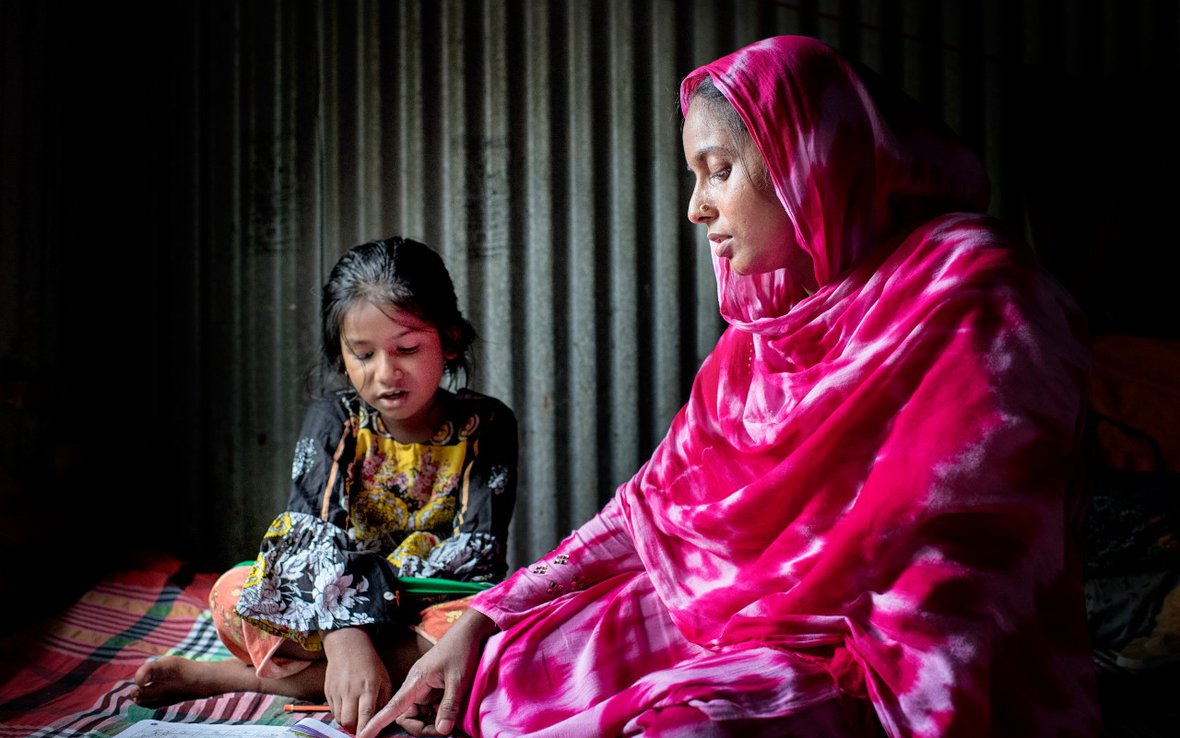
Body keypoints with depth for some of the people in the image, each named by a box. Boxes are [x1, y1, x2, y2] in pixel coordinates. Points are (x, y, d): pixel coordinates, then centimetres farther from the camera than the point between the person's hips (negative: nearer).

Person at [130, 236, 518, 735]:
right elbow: (316, 538, -19)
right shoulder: (332, 421, -4)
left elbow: (478, 554, -13)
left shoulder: (485, 427, -6)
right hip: (326, 617, 0)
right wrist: (347, 640, -35)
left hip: (428, 615, 0)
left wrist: (378, 577, -20)